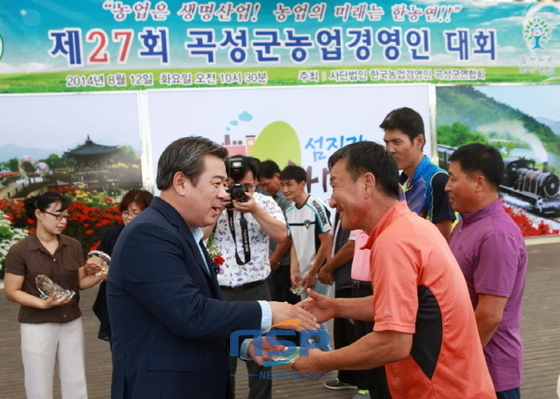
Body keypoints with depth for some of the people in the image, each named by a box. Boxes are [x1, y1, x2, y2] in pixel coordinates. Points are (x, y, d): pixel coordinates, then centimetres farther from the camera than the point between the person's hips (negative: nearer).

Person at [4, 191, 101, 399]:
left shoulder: (74, 246, 0)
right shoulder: (19, 250, -12)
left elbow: (80, 282, 6)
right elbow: (12, 292, -10)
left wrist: (98, 276, -14)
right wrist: (43, 303, -23)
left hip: (72, 323, 4)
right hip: (37, 326, -4)